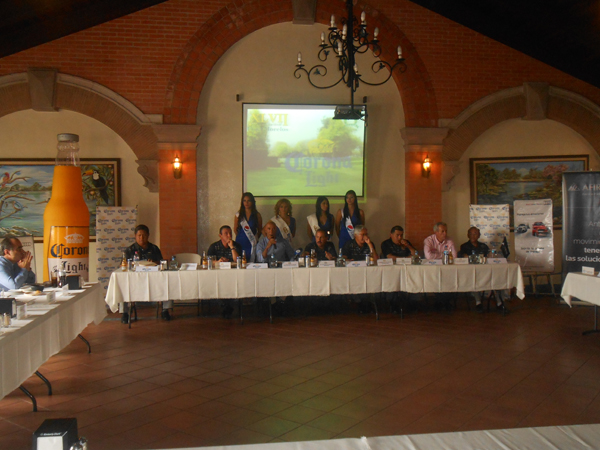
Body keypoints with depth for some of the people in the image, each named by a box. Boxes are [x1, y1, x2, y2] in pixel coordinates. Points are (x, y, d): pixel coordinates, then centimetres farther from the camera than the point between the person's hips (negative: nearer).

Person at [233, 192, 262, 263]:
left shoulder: (257, 215, 6)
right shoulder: (238, 214, 7)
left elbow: (260, 230, 11)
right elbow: (235, 229, 12)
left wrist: (256, 239, 3)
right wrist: (240, 237, 4)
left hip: (252, 244, 0)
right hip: (240, 243, 0)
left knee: (252, 261, -6)